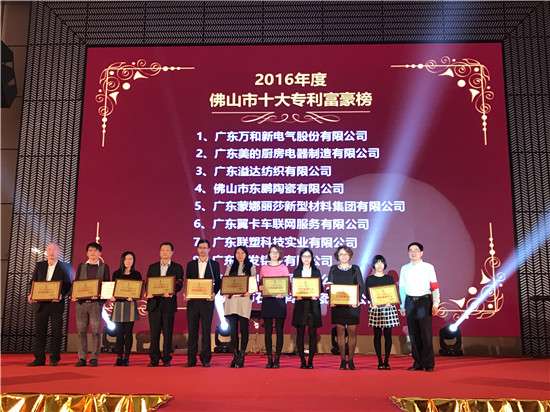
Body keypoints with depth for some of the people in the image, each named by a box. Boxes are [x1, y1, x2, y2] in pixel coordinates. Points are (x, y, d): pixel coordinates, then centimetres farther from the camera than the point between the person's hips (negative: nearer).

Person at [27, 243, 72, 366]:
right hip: (40, 303, 3)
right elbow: (33, 282, 11)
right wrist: (31, 294, -6)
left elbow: (68, 285, -1)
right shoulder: (39, 265, 11)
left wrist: (61, 295, -19)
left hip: (56, 303, -3)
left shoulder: (64, 267, 2)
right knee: (39, 331, 4)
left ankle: (55, 358, 8)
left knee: (56, 332, 1)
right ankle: (39, 358, 10)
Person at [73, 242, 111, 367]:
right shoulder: (81, 266, 15)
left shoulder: (104, 267, 8)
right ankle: (82, 358, 8)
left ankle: (94, 358, 0)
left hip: (96, 302, -2)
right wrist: (74, 295, -6)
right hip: (81, 301, 2)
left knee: (95, 330, -5)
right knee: (81, 331, 3)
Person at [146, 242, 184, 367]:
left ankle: (166, 359, 8)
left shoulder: (177, 267, 7)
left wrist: (172, 292, -24)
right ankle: (154, 359, 8)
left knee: (168, 332, 0)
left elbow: (179, 284, -4)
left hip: (168, 302, -2)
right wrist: (148, 292, -13)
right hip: (154, 302, 2)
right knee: (154, 332, 3)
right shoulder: (152, 267, 14)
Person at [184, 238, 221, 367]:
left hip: (207, 300, -2)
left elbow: (217, 282, 3)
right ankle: (191, 359, 8)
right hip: (192, 300, 2)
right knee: (192, 330, 3)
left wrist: (214, 293, -13)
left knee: (206, 330, 0)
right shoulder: (191, 264, 12)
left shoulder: (214, 264, 6)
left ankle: (206, 359, 6)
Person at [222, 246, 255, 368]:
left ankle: (241, 357, 2)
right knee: (233, 329, 2)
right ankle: (235, 356, 9)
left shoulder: (251, 267, 9)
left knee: (243, 329, -3)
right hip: (231, 300, 2)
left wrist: (249, 292, -15)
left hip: (244, 300, -2)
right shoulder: (230, 267, 16)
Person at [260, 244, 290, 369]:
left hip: (280, 300, -1)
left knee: (279, 330, 0)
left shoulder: (283, 268, 7)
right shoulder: (264, 268, 10)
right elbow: (260, 284, 11)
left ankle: (277, 359, 5)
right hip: (267, 300, 1)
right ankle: (269, 359, 7)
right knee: (268, 331, 1)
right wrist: (261, 288, -10)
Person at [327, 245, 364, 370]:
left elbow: (361, 286, 3)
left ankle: (350, 360, 7)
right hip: (337, 304, 1)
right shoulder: (333, 269, 9)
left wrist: (357, 299, -12)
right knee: (340, 332, 2)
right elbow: (329, 286, 6)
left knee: (352, 332, -1)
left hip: (352, 304, -1)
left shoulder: (355, 269, 6)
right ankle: (342, 360, 8)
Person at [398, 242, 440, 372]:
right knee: (413, 334, 7)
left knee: (426, 334, -4)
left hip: (424, 301, -3)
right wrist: (402, 306, 10)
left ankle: (429, 364, 6)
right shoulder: (404, 269, 10)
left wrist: (435, 304, -7)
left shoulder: (428, 267, 0)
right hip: (410, 302, 3)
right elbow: (402, 288, 12)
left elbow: (435, 287, -1)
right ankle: (417, 363, 17)